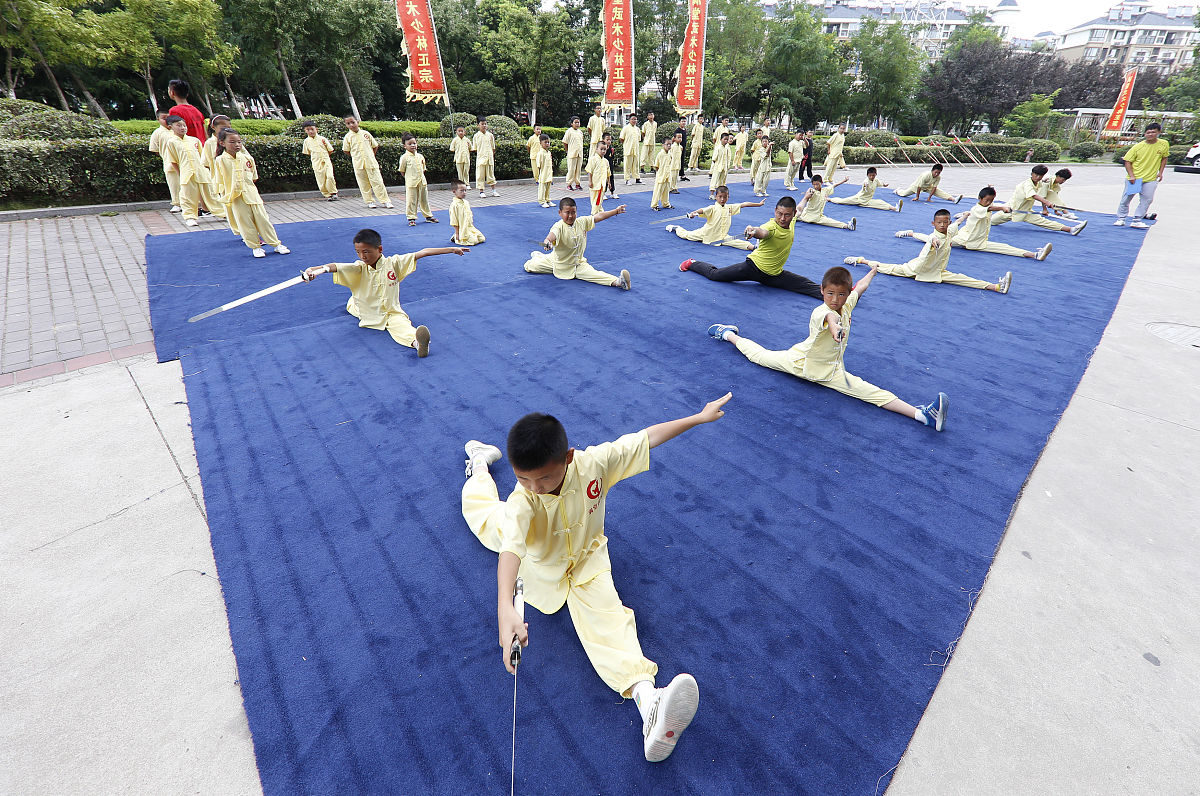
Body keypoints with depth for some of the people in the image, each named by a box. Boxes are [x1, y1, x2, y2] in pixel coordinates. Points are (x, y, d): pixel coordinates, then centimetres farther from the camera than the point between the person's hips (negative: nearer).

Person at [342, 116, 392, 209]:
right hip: (358, 164, 0)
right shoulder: (347, 137, 2)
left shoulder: (366, 133, 5)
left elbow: (375, 146, 12)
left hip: (371, 162, 0)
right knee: (364, 184, 2)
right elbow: (346, 150, 9)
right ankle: (369, 201, 11)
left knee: (377, 181, -2)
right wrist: (356, 157, 7)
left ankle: (385, 201, 1)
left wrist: (371, 156, 10)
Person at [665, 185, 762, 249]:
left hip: (722, 236, 3)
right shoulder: (713, 208, -15)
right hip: (707, 234, -3)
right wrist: (693, 213, -54)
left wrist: (758, 204, 5)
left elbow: (744, 204, 3)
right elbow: (702, 210, -33)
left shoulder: (730, 207, 2)